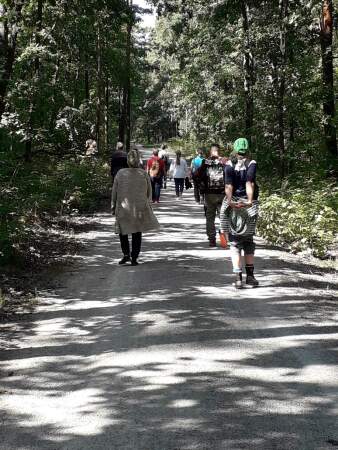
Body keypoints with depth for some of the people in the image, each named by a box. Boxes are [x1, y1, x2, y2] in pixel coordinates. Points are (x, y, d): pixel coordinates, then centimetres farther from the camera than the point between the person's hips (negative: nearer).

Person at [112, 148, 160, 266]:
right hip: (140, 208, 1)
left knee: (123, 231, 16)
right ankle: (134, 258, 10)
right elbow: (149, 192, 4)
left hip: (123, 208, -1)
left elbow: (114, 192, -1)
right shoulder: (144, 174, -4)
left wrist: (113, 207, 9)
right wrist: (147, 203, 20)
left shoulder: (120, 173, -6)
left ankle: (126, 254, 1)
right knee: (137, 234, 11)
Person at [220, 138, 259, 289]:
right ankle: (250, 276, 16)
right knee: (248, 241, 15)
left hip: (232, 205, 0)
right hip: (248, 205, 0)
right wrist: (250, 200, -25)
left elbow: (229, 185, -12)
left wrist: (230, 200, -23)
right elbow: (249, 183, -14)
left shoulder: (229, 164, 3)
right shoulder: (252, 164, 2)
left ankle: (238, 278, -6)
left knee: (235, 243, 4)